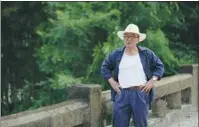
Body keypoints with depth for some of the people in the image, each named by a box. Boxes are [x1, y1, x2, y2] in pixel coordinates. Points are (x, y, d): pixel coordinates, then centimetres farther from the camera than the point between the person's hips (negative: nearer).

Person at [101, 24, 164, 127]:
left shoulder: (146, 53, 3)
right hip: (122, 94, 1)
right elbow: (105, 67, 16)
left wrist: (152, 81, -3)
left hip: (141, 93, -1)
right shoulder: (116, 54, 7)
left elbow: (159, 66, 9)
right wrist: (111, 81, 4)